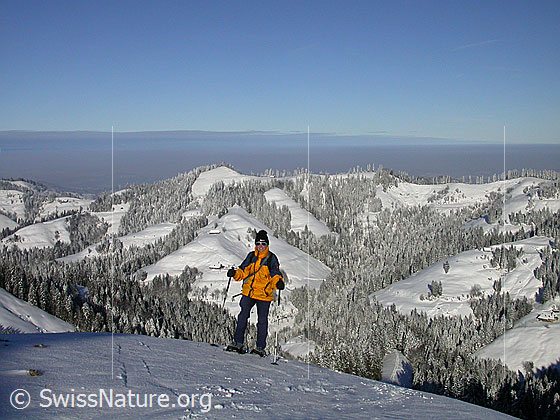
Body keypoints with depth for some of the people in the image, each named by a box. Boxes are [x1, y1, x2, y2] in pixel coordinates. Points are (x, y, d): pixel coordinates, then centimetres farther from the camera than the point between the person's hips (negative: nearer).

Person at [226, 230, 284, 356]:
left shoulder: (272, 258, -1)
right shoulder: (251, 256, 10)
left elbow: (275, 275, -6)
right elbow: (243, 271, 13)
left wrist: (279, 282, -28)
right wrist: (235, 274, -7)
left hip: (264, 295, -3)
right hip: (248, 292, 3)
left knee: (262, 321, 3)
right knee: (243, 316, 1)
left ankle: (260, 347, 12)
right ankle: (238, 343, 10)